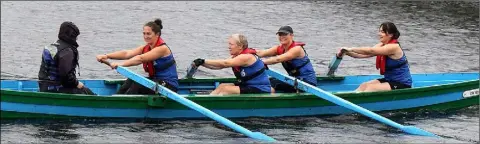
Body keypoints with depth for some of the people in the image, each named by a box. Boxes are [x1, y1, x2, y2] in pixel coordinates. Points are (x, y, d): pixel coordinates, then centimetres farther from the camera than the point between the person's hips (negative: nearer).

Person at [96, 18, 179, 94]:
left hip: (169, 86, -8)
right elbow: (127, 54, -5)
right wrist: (107, 56, -18)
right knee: (131, 81, -9)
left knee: (138, 84, -25)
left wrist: (121, 64, -37)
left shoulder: (162, 48, -17)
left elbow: (141, 59, -29)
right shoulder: (146, 48, 9)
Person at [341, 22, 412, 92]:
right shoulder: (382, 46, 7)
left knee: (371, 88, -23)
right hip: (389, 80, 8)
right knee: (363, 86, -9)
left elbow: (371, 51, -26)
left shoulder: (393, 47, -19)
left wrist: (351, 49, -24)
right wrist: (348, 53, -16)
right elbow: (365, 54, -2)